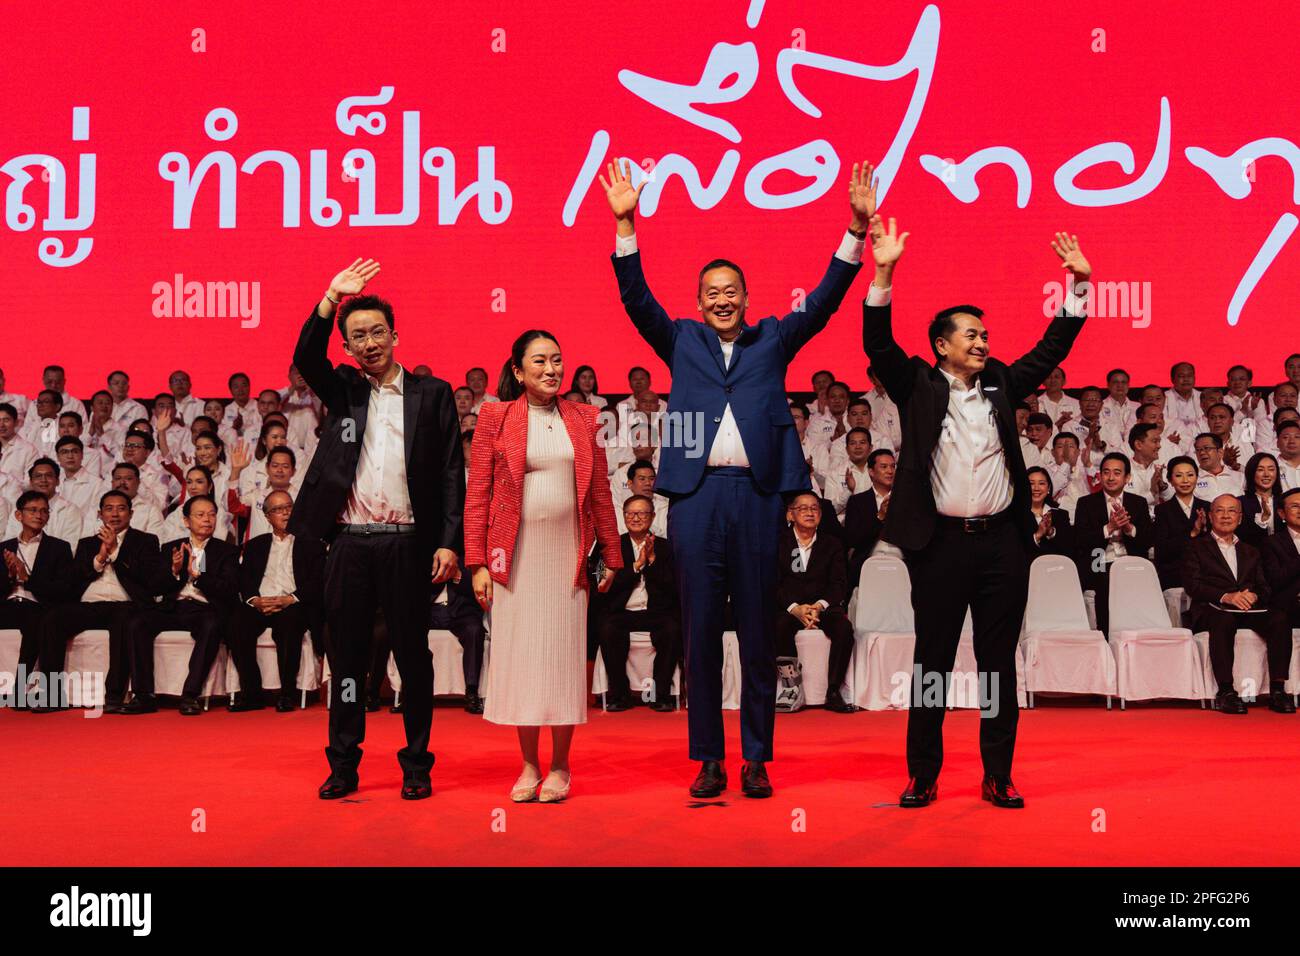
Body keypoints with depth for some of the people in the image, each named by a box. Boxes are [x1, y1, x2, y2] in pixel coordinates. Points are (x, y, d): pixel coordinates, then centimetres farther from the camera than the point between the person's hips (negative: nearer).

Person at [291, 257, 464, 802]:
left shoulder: (432, 394, 6)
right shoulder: (342, 390, 13)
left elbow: (451, 474, 2)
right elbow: (305, 357, -6)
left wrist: (448, 543, -5)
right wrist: (332, 296, -13)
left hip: (407, 544, -2)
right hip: (350, 543, 2)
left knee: (413, 655, 4)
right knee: (346, 655, 7)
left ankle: (416, 765, 14)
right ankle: (343, 766, 15)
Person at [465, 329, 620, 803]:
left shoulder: (583, 419, 8)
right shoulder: (495, 417, 1)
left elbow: (601, 493, 9)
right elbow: (477, 495, -1)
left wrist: (611, 557, 7)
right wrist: (477, 563, -7)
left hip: (568, 552, 1)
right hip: (516, 554, -1)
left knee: (564, 654, 4)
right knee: (521, 653, 4)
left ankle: (560, 766, 15)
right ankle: (529, 766, 15)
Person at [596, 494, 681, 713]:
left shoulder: (664, 547, 12)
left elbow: (672, 586, 0)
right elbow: (609, 585, -3)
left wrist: (652, 559, -9)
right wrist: (637, 564, -9)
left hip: (656, 612, 0)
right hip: (621, 612, 0)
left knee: (673, 629, -31)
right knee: (608, 629, -32)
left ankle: (661, 693, -17)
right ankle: (619, 693, -16)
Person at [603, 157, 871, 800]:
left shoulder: (774, 339, 15)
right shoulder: (681, 341, 15)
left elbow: (825, 300, 8)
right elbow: (637, 300, 6)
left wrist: (857, 228, -1)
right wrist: (626, 225, -5)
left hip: (759, 495, 0)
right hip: (696, 495, 0)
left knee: (758, 633, 4)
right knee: (699, 632, 3)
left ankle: (757, 759, 13)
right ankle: (708, 760, 11)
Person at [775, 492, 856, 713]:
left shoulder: (832, 545, 13)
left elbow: (839, 584, 2)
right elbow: (773, 584, -4)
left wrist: (819, 606, -17)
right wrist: (795, 608, -21)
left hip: (823, 607, 2)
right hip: (787, 608, -2)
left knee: (844, 626, -30)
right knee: (781, 626, -36)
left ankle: (833, 693, -27)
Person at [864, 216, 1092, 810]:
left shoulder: (1002, 385, 13)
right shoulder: (918, 387, 3)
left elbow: (1052, 347, 14)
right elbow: (878, 345, -8)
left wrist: (1079, 283, 6)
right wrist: (884, 274, -18)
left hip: (1003, 542, 3)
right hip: (941, 543, -3)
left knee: (1000, 663, 8)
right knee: (932, 662, 3)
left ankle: (998, 776, 16)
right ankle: (923, 776, 12)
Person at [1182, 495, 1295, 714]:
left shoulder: (1251, 552, 29)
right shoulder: (1196, 548, 15)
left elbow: (1264, 587, 18)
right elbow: (1192, 585, 0)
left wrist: (1254, 595, -7)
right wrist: (1225, 596, -16)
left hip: (1249, 609, 4)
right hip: (1212, 610, -4)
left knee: (1280, 618, -28)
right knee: (1224, 620, -39)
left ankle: (1278, 690, -31)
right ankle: (1226, 691, -38)